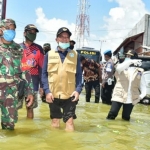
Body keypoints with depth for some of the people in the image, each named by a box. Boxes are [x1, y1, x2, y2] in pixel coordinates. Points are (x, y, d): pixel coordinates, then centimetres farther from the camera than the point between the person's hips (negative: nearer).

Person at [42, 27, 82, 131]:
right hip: (53, 95, 1)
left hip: (70, 96, -1)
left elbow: (79, 74, 4)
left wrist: (78, 90, -10)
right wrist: (47, 91, -8)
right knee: (55, 123, 13)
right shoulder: (49, 54, 6)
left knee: (70, 122, -2)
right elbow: (44, 74, 3)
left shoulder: (75, 55, 6)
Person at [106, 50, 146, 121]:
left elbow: (142, 84, 6)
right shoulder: (121, 67, 7)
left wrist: (143, 94, -14)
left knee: (126, 117, 5)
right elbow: (119, 67, -20)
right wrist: (131, 62, -35)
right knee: (112, 114, -10)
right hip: (119, 96, -1)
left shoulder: (139, 71, 9)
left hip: (131, 98, 1)